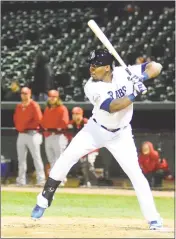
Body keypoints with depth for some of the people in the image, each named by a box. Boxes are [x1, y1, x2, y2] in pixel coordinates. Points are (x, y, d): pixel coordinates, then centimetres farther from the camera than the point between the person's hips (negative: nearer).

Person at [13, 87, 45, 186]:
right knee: (21, 158, 8)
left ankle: (41, 180, -12)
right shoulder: (19, 106, 15)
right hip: (21, 134, 7)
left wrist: (27, 127, -10)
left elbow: (38, 120, -13)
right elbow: (16, 118, 23)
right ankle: (21, 180, 12)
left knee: (36, 157, -10)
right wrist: (18, 127, 5)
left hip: (32, 134, -7)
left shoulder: (34, 105, -6)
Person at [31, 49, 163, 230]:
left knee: (135, 173, -9)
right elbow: (112, 107, -33)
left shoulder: (124, 73, -17)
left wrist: (141, 77, -35)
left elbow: (156, 67, -16)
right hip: (95, 130, 0)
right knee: (67, 158, -10)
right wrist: (134, 94, -42)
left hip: (121, 135, 0)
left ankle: (153, 218, -3)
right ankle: (44, 201, 4)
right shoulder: (92, 87, -22)